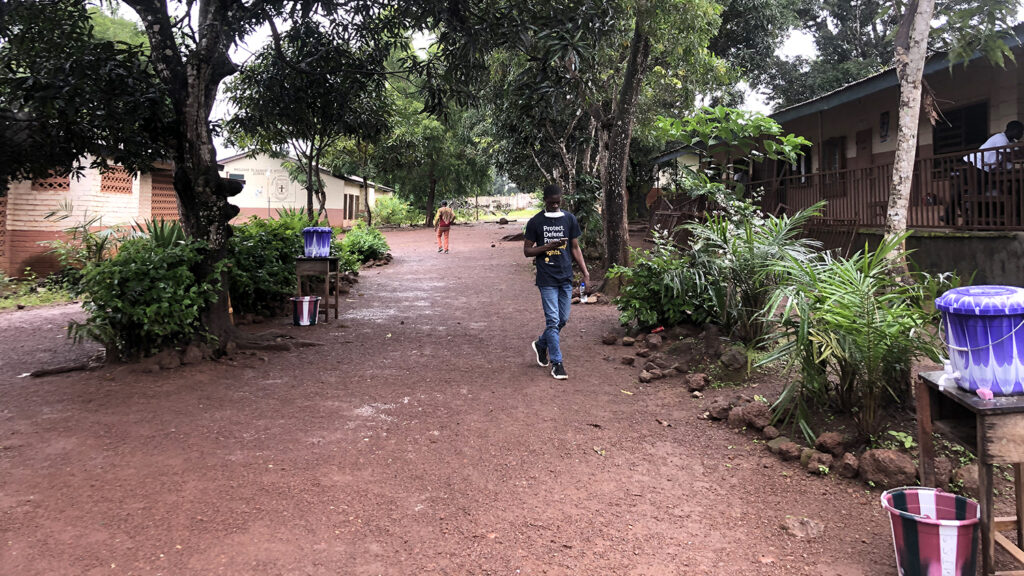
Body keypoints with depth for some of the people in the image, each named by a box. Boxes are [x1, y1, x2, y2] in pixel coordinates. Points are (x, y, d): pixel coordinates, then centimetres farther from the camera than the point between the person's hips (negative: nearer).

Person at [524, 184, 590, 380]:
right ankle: (556, 363, 4)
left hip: (565, 277, 4)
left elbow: (575, 248, 9)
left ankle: (541, 344, 34)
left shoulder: (569, 219, 6)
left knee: (563, 319, 10)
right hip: (547, 278, -4)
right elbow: (527, 250, 0)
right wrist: (548, 246, -16)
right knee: (553, 320, -5)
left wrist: (585, 271, 0)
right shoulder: (535, 222, -2)